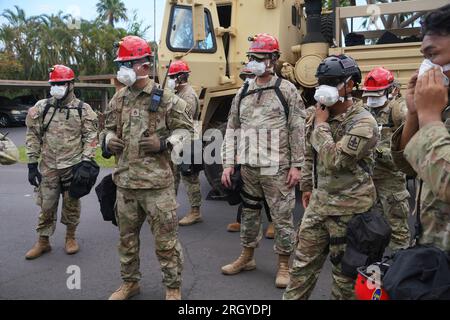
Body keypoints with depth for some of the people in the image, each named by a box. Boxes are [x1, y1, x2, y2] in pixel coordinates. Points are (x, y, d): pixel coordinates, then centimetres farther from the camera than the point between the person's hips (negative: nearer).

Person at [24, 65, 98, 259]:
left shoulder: (83, 109, -1)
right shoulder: (41, 108, 4)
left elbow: (90, 137, -2)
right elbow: (33, 136, 5)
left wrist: (86, 161, -11)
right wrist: (32, 163, 1)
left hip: (73, 166, -2)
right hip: (48, 166, 2)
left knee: (72, 203, 9)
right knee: (46, 204, 7)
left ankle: (70, 238, 27)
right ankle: (43, 242, 22)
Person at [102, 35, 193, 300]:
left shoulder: (165, 99, -7)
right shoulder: (118, 99, 9)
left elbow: (186, 130, -2)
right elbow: (109, 128, 22)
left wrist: (163, 143, -17)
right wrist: (108, 140, 0)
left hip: (157, 182, -5)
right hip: (125, 181, 6)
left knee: (166, 239, 3)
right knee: (127, 236, 18)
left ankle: (173, 288, 20)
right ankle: (130, 283, 37)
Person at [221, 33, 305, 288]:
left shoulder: (286, 90, -4)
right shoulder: (243, 92, 9)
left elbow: (297, 131, -6)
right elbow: (232, 129, 9)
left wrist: (296, 166, -10)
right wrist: (228, 164, 3)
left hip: (276, 168, -4)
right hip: (247, 167, 5)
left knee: (282, 217, 4)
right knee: (249, 212, 16)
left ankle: (284, 265, 19)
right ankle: (247, 257, 33)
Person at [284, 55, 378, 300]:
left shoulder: (363, 122, -19)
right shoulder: (317, 114, 4)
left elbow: (334, 160, -28)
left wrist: (321, 125, -18)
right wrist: (307, 186, 19)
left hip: (349, 209, -6)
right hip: (319, 201, 7)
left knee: (345, 272, 11)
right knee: (303, 263, 15)